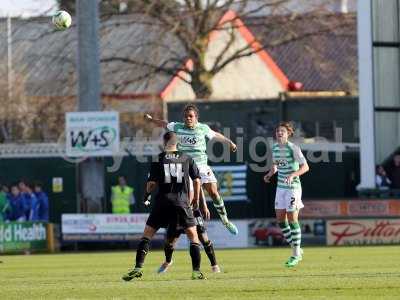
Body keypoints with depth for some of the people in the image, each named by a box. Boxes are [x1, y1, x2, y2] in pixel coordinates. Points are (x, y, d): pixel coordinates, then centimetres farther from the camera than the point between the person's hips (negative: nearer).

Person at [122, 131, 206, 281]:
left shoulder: (158, 159, 3)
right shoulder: (187, 158, 6)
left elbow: (152, 182, -2)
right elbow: (196, 180, 4)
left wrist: (147, 194, 18)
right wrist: (196, 198, 18)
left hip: (163, 201, 0)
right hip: (182, 201, 0)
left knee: (147, 234, 7)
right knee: (193, 236, 8)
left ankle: (138, 268, -2)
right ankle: (196, 271, -2)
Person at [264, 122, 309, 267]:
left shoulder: (293, 148, -14)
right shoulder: (275, 148, 6)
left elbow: (305, 167, -17)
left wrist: (292, 175, -32)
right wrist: (270, 174, 3)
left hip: (293, 187, -7)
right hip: (281, 187, 7)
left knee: (292, 219, -5)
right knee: (280, 220, 5)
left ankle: (296, 255, 5)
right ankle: (297, 250, 19)